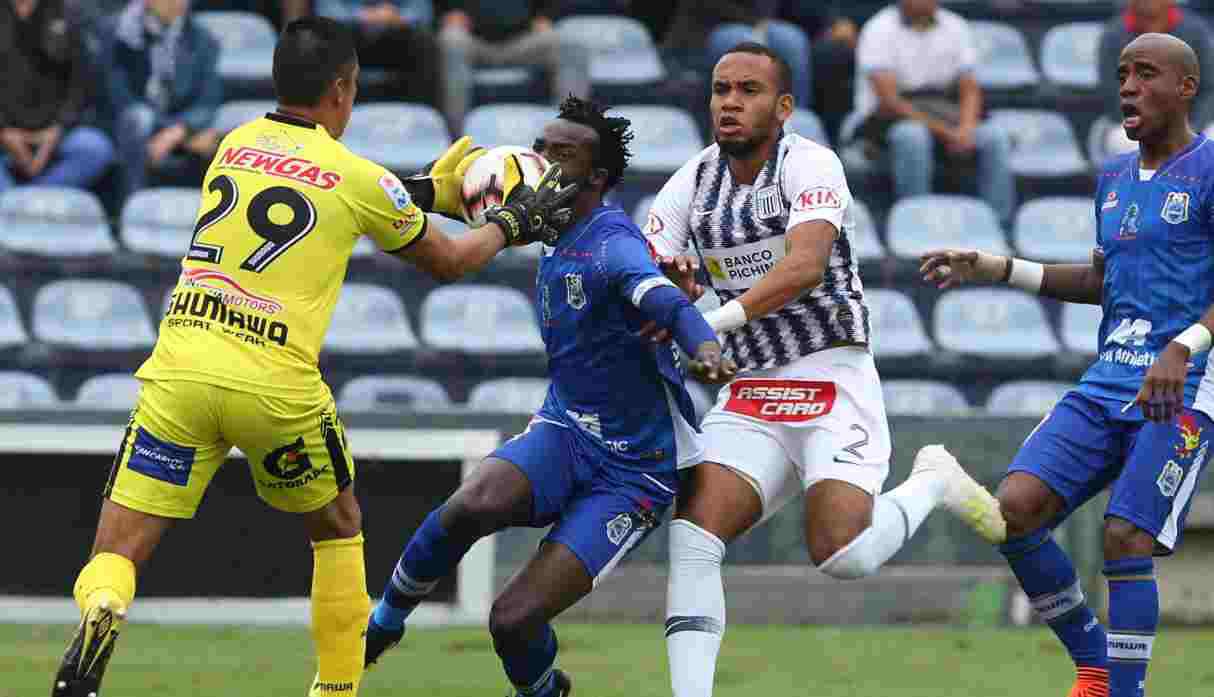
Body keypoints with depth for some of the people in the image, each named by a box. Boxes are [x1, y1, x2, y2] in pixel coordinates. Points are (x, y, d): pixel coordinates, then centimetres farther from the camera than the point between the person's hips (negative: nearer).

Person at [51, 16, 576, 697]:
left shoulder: (234, 146, 14)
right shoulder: (360, 180, 3)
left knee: (118, 556, 0)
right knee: (339, 527, 25)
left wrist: (425, 189, 37)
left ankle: (100, 612, -33)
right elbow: (449, 260, 18)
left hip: (180, 369, 2)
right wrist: (512, 222, 36)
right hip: (276, 386, -2)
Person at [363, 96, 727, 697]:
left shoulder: (610, 243, -20)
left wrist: (703, 345, -60)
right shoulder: (560, 240, 7)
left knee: (514, 619, -17)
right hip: (565, 437, 6)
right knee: (473, 504, -30)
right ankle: (386, 619, -4)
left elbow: (665, 298, -41)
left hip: (633, 472, -6)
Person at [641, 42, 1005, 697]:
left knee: (841, 555, -20)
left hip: (833, 380, -5)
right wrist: (671, 282, -23)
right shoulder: (691, 186, 7)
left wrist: (712, 322, -37)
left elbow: (805, 267, -27)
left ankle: (932, 483, 10)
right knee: (691, 539, -15)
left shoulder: (808, 165, -11)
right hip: (750, 396, 5)